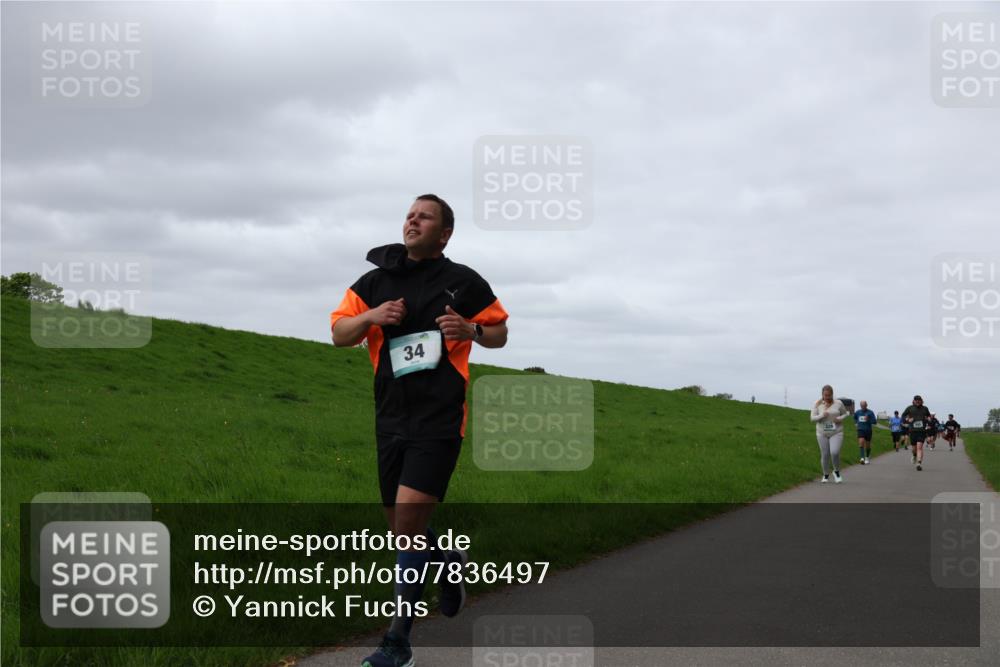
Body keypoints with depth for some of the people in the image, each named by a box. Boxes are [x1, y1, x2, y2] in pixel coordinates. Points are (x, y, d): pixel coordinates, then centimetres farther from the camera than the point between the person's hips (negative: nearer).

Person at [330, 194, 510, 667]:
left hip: (439, 419, -5)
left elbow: (499, 333, 11)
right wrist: (371, 317, -11)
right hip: (391, 419, 5)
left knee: (408, 524, -16)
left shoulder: (464, 282, 2)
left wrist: (472, 330, -11)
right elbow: (338, 334, 9)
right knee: (400, 528, 13)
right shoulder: (376, 281, 10)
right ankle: (449, 562, 46)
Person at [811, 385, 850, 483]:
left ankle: (836, 471, 9)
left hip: (836, 433, -1)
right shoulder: (817, 404, -2)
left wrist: (840, 418, -11)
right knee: (825, 455, 5)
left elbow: (845, 413, 10)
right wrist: (822, 416, -21)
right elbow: (812, 418, -3)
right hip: (822, 433, 1)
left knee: (835, 452, -18)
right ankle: (826, 475, 26)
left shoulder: (838, 403, -3)